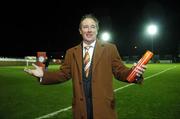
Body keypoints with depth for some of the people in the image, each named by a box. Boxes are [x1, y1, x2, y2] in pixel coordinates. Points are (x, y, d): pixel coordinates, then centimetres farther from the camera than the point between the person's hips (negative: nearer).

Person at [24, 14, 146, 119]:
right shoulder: (71, 52, 7)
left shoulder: (109, 48, 0)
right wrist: (44, 74, -6)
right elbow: (64, 74, 8)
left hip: (103, 106, -2)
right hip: (81, 107, 2)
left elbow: (119, 71, -2)